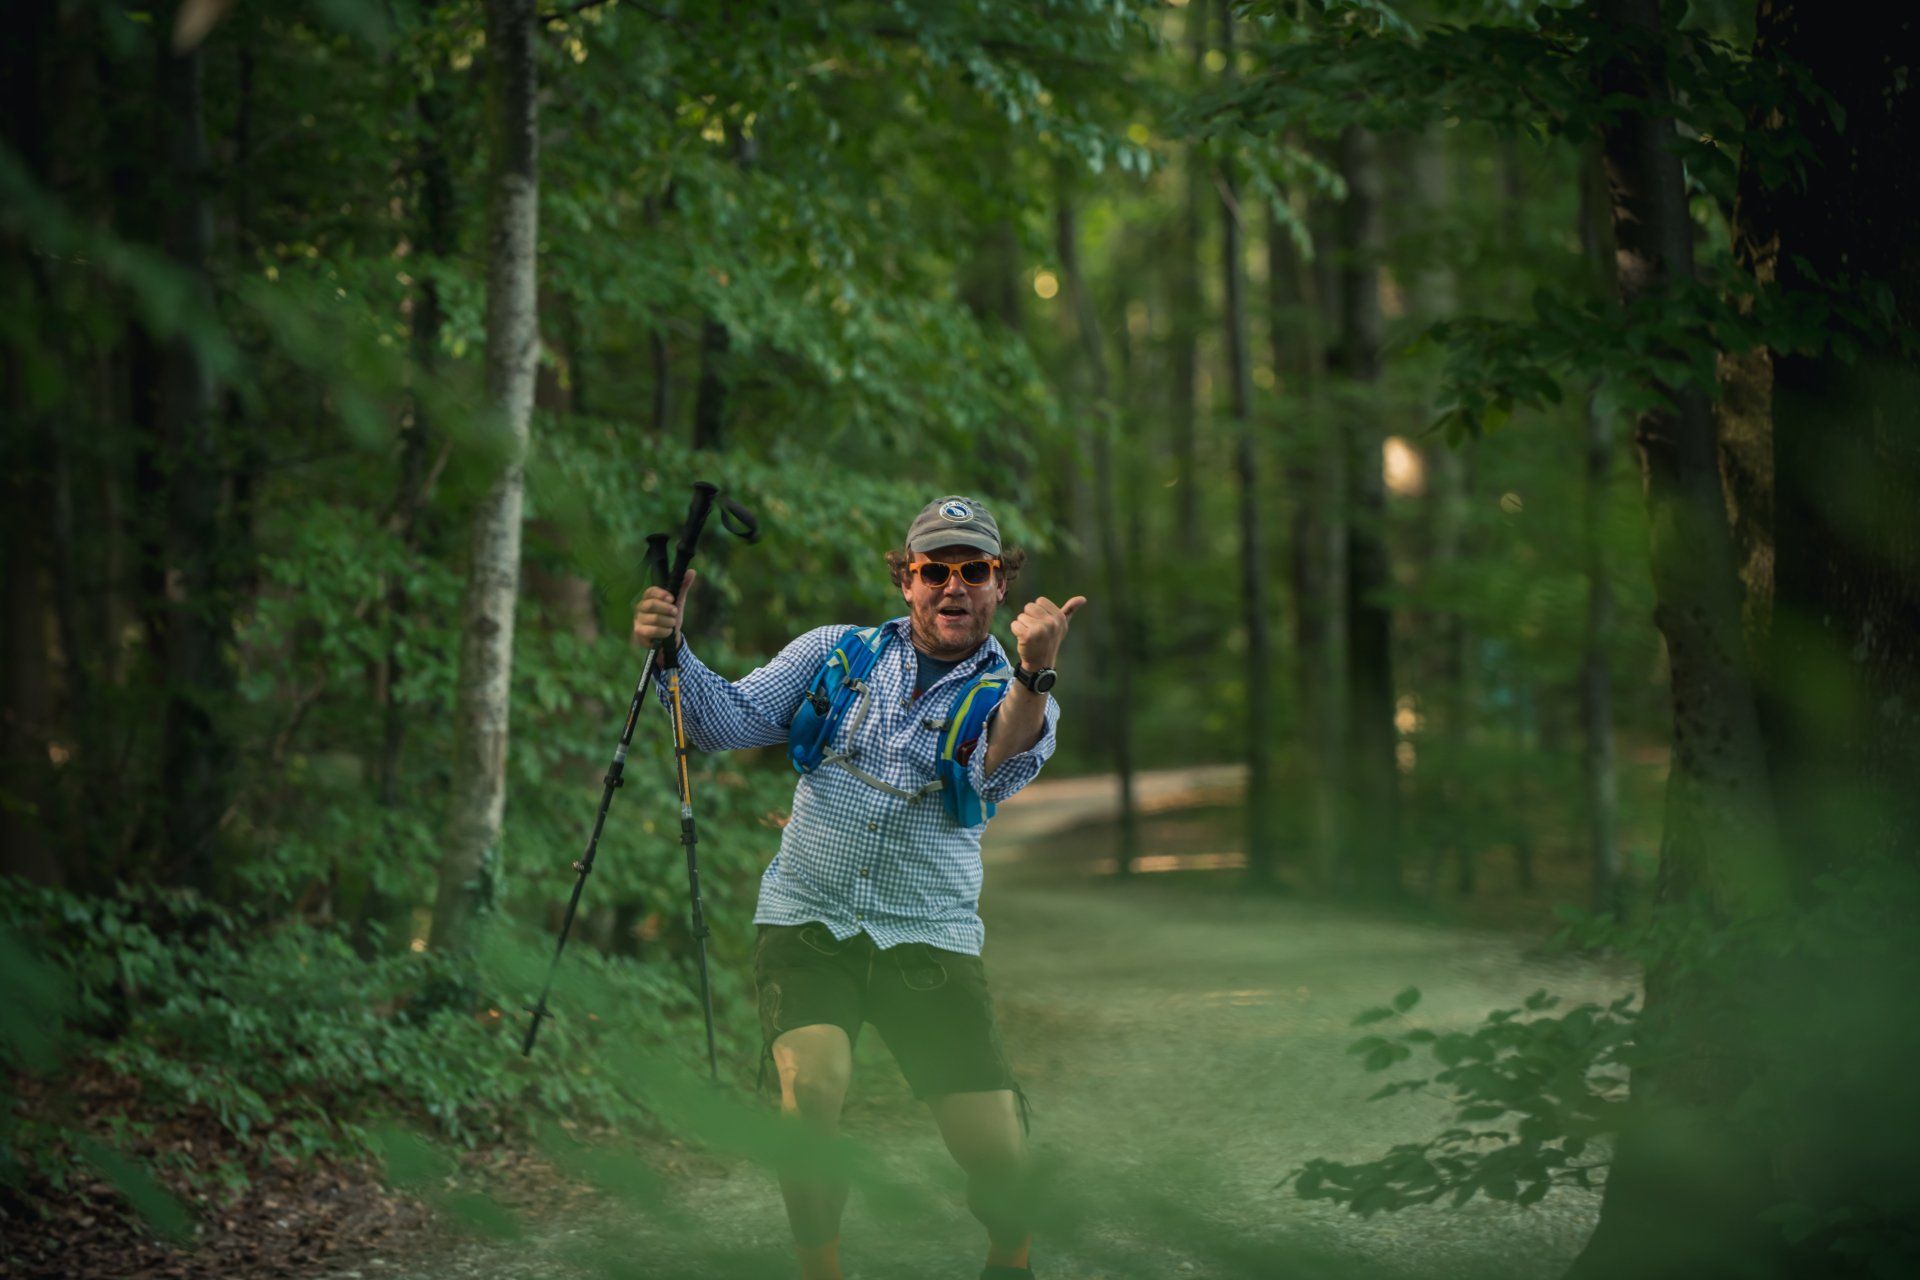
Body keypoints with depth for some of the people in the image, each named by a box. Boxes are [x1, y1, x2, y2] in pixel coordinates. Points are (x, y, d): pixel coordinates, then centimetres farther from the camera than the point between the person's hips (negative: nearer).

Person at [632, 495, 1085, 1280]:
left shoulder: (1017, 695, 2)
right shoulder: (837, 654, 9)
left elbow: (1001, 769, -21)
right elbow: (730, 722, 4)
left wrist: (1035, 671, -40)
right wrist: (673, 650, -14)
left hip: (928, 943, 0)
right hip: (807, 924, 0)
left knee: (999, 1154, -9)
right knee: (810, 1091, -26)